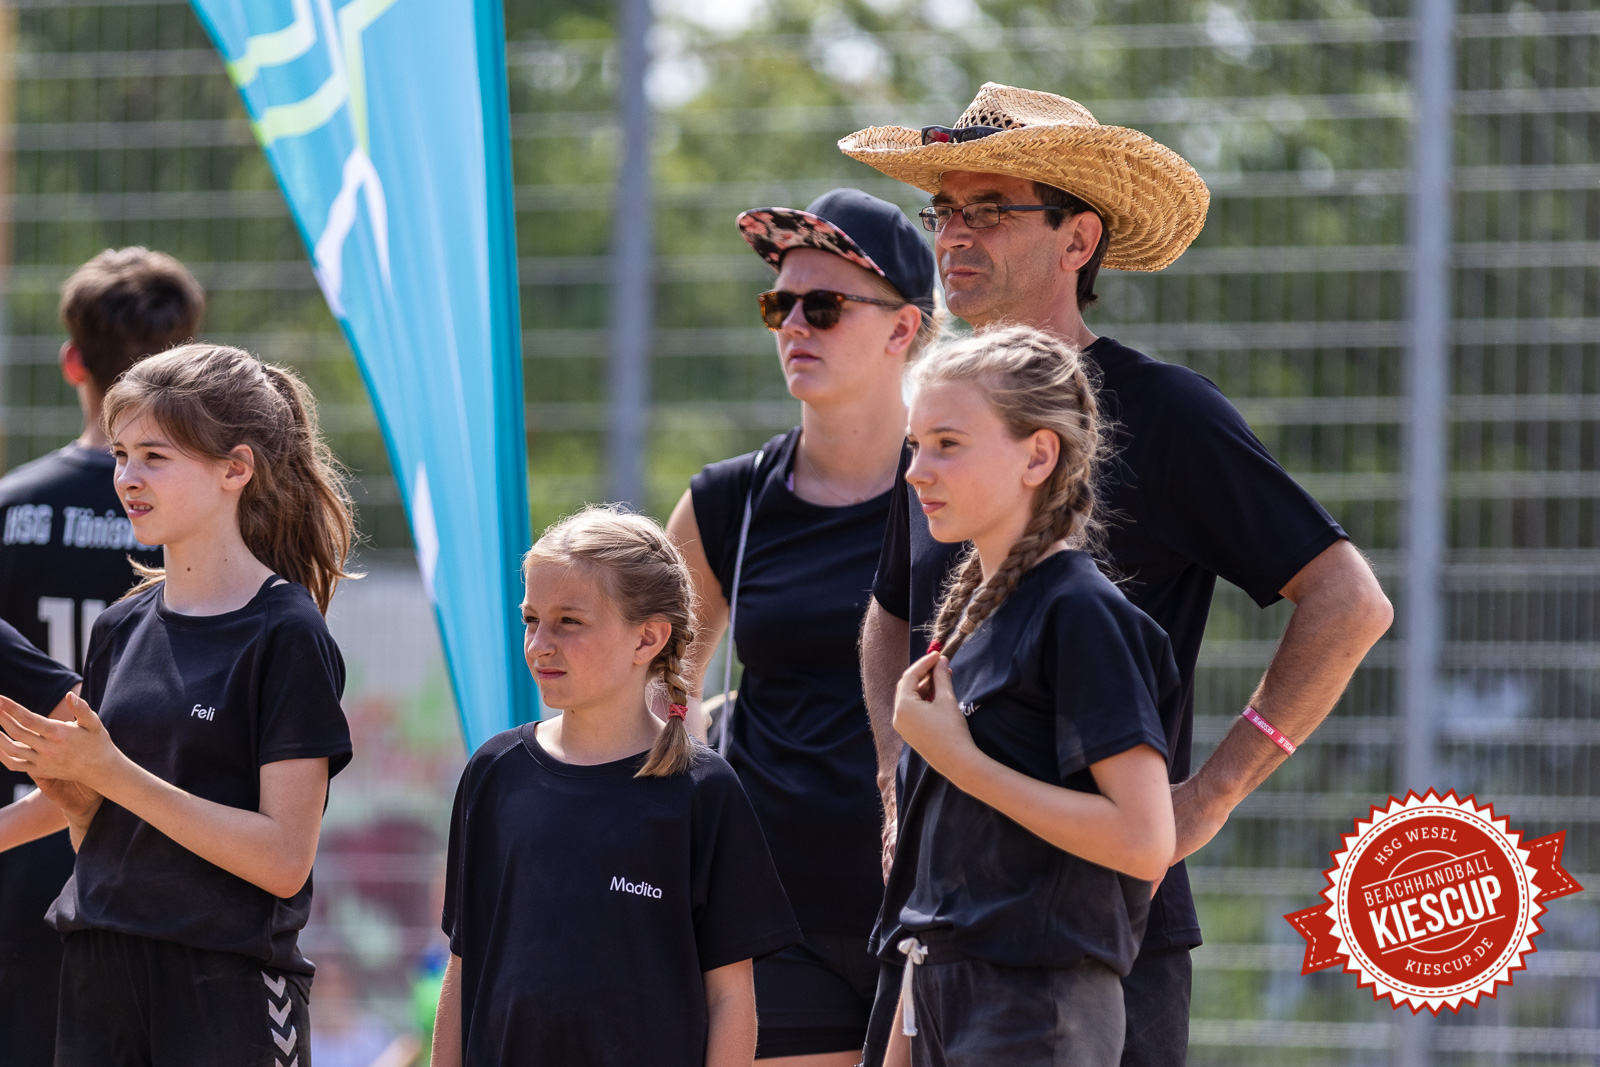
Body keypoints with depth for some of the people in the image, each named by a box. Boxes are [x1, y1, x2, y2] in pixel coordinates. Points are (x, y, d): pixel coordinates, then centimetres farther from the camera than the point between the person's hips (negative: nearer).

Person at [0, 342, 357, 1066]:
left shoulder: (284, 634, -8)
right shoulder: (121, 630, 11)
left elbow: (283, 859, -15)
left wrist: (111, 773, -18)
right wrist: (58, 775, -6)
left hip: (230, 988, -6)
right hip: (100, 980, 6)